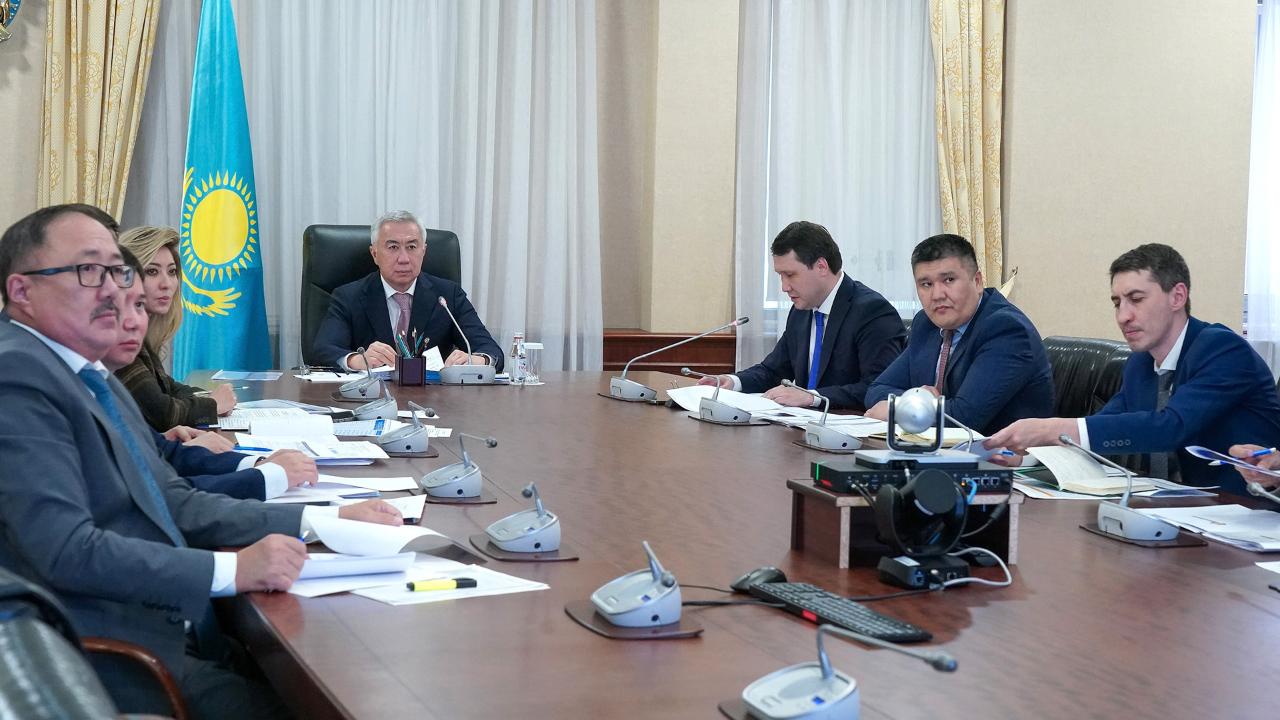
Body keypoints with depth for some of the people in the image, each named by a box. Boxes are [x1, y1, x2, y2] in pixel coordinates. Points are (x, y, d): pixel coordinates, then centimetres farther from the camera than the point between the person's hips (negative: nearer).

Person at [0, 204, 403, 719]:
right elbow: (66, 550, -22)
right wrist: (232, 570, -24)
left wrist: (321, 520, 5)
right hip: (116, 665, -8)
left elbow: (175, 504, 14)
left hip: (177, 623, 9)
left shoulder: (91, 377, 14)